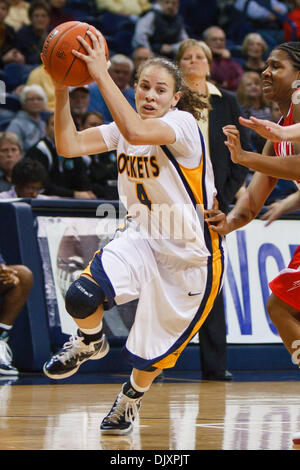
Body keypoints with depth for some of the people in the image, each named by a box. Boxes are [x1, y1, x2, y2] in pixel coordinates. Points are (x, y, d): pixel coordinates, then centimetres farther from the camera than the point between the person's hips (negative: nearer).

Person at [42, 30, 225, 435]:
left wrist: (101, 74, -42)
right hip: (142, 236, 5)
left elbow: (135, 132, -43)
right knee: (81, 297, -24)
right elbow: (68, 145, -13)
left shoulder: (183, 124, -21)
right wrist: (61, 87, -23)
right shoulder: (126, 127, -1)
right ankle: (90, 343, 12)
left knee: (152, 352, 6)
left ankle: (132, 396, 43)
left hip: (189, 253, -4)